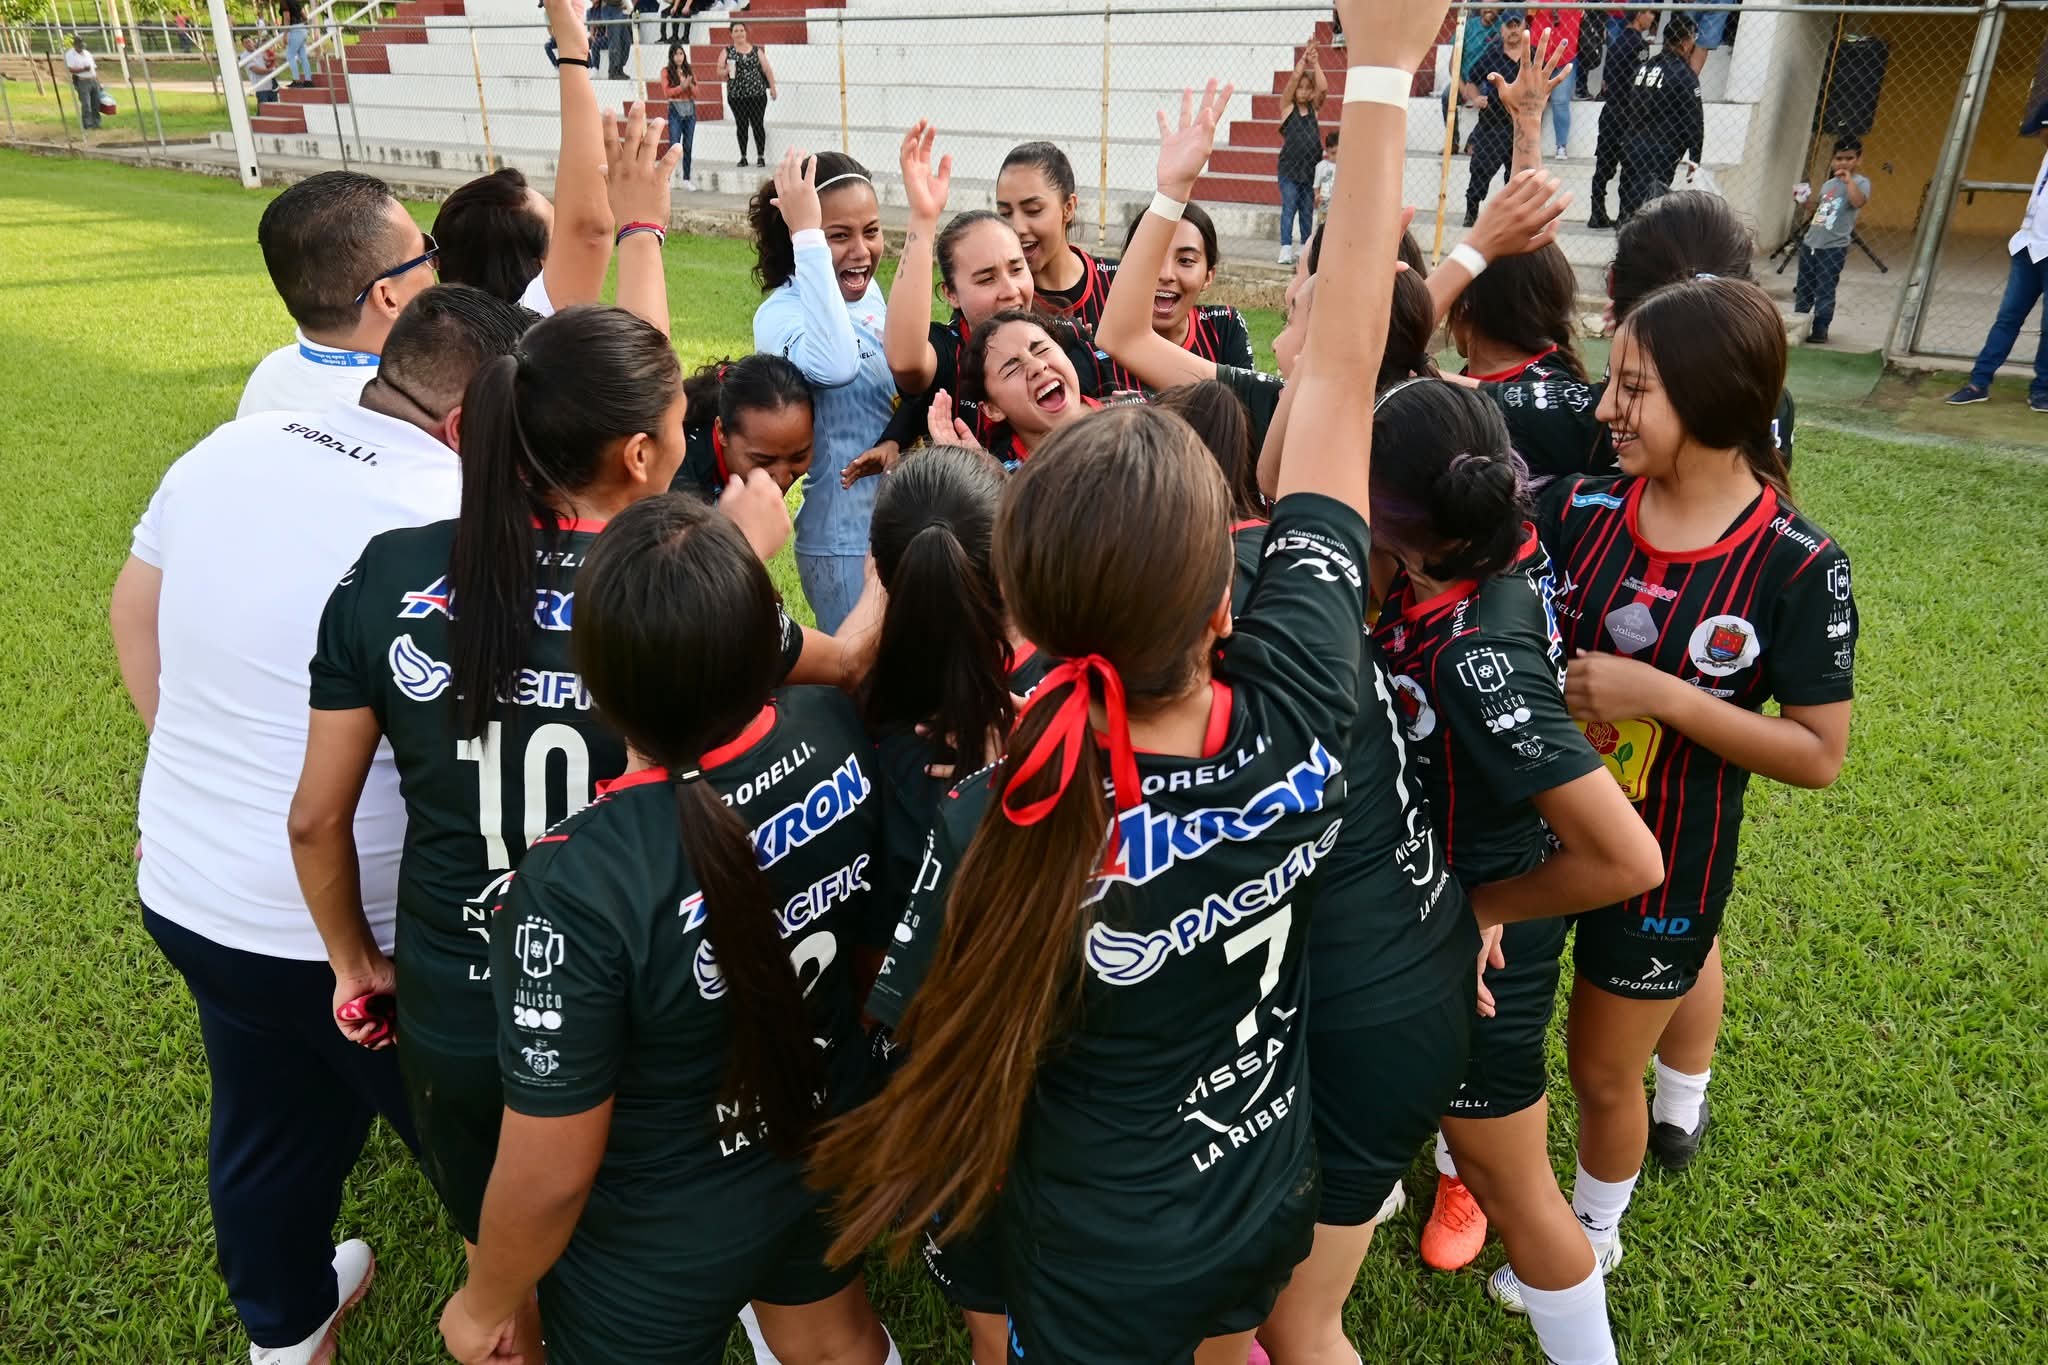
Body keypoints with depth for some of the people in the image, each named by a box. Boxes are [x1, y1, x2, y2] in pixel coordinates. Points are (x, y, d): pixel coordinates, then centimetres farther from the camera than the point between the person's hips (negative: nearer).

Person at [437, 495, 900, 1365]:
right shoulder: (838, 737, -24)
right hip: (834, 1152, 4)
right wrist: (740, 576, 14)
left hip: (659, 1249, -4)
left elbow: (549, 1175, -25)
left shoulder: (578, 885, -39)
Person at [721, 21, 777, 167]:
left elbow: (767, 69, 10)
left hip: (757, 94, 0)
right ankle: (743, 157, 10)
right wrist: (726, 71, -17)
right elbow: (719, 72, 5)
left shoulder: (756, 50, 9)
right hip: (736, 95, 0)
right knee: (741, 125, 3)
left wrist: (772, 87, 2)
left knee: (758, 124, -4)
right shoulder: (727, 51, 7)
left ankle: (761, 156, 3)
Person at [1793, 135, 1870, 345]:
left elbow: (1859, 202, -26)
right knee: (1804, 288, 14)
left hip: (1833, 247, -7)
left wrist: (1849, 180, -28)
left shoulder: (1860, 182, -6)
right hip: (1810, 243, 7)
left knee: (1825, 291, -5)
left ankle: (1820, 330, 2)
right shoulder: (1829, 184, 14)